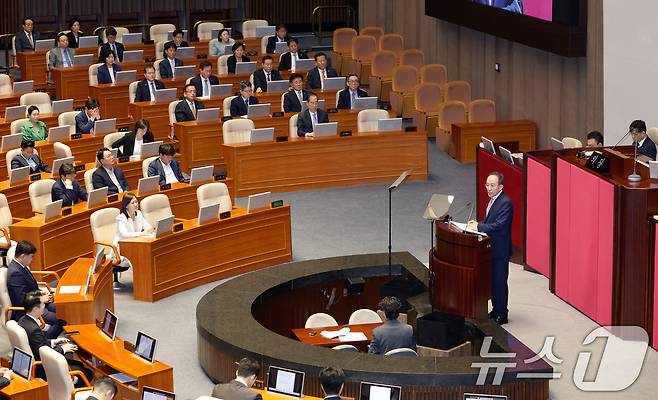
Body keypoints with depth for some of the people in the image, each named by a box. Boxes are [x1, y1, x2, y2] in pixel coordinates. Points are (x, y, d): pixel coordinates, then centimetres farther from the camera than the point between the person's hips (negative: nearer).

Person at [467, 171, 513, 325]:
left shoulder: (505, 203, -20)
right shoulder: (493, 200, 10)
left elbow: (499, 225, -27)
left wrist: (478, 227, -24)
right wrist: (478, 224, 0)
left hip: (500, 250, -9)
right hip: (491, 248, 9)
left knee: (500, 282, -1)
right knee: (492, 280, 17)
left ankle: (502, 315, 8)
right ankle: (496, 310, 29)